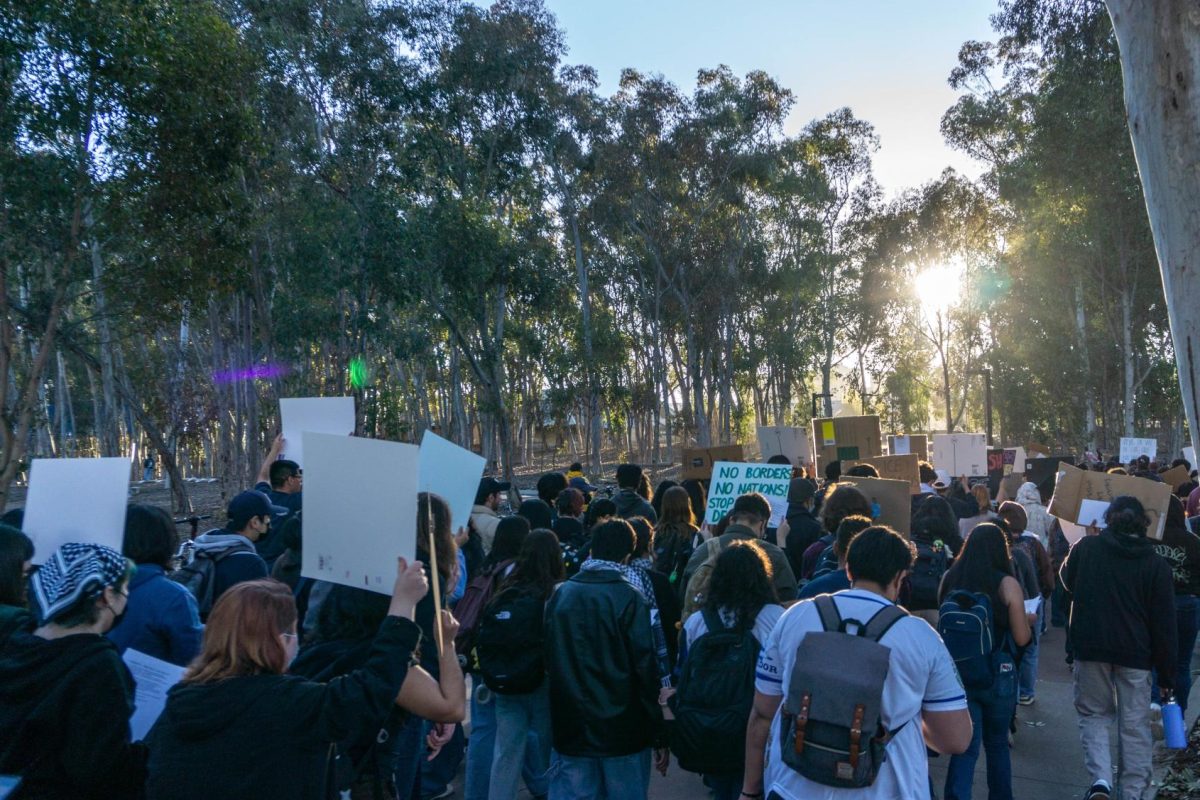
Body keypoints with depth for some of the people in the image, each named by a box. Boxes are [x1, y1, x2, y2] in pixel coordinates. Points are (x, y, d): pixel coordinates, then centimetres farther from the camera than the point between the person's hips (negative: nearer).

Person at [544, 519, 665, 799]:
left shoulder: (560, 594, 2)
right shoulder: (629, 599, -13)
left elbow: (549, 661, 8)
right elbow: (645, 668, -14)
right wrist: (658, 732, -7)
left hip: (570, 727, 4)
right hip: (622, 729, -3)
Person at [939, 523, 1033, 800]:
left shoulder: (950, 579, -3)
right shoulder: (1007, 584, -11)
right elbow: (1021, 638, -6)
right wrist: (1027, 620, 13)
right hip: (997, 674, -1)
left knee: (964, 747, 6)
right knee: (997, 744, 19)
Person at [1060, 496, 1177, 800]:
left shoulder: (1086, 547, -4)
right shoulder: (1156, 564, -3)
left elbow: (1067, 582, 16)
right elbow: (1164, 624, -2)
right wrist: (1167, 674, 4)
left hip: (1090, 646, 0)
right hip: (1136, 651, 0)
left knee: (1094, 714, 14)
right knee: (1135, 724, 12)